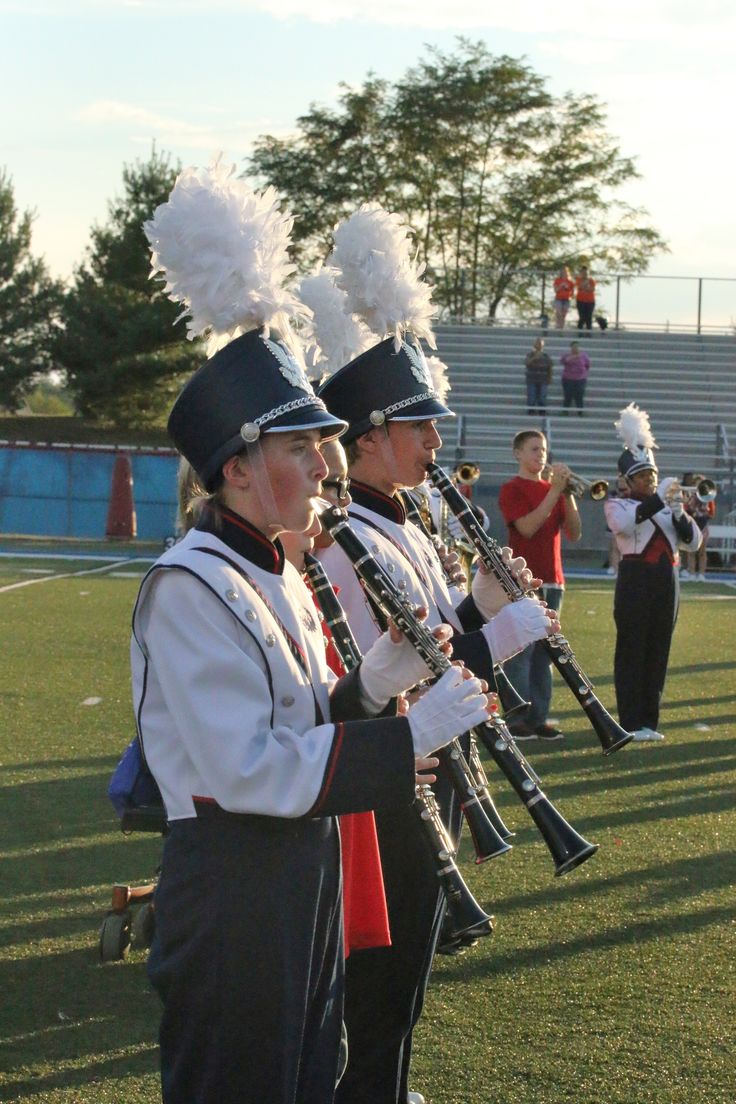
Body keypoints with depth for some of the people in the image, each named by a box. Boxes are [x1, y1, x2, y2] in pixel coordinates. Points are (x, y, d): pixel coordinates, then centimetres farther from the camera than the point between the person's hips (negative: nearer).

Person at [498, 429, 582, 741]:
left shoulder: (552, 488, 15)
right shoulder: (512, 489, -3)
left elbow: (574, 533, 8)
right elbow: (527, 527, -18)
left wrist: (568, 494, -5)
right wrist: (555, 490, -17)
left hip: (552, 580, 7)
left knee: (544, 653, 7)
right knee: (521, 651, -8)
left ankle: (539, 718, 10)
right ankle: (518, 720, -6)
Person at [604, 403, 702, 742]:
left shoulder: (670, 506, 15)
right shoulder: (617, 506, 0)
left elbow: (694, 543, 9)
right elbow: (627, 523, -23)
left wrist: (680, 516, -9)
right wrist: (658, 497, -24)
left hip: (666, 582, 5)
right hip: (635, 580, -5)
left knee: (658, 651, 7)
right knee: (632, 650, -3)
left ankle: (650, 721, 14)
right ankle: (632, 723, -1)